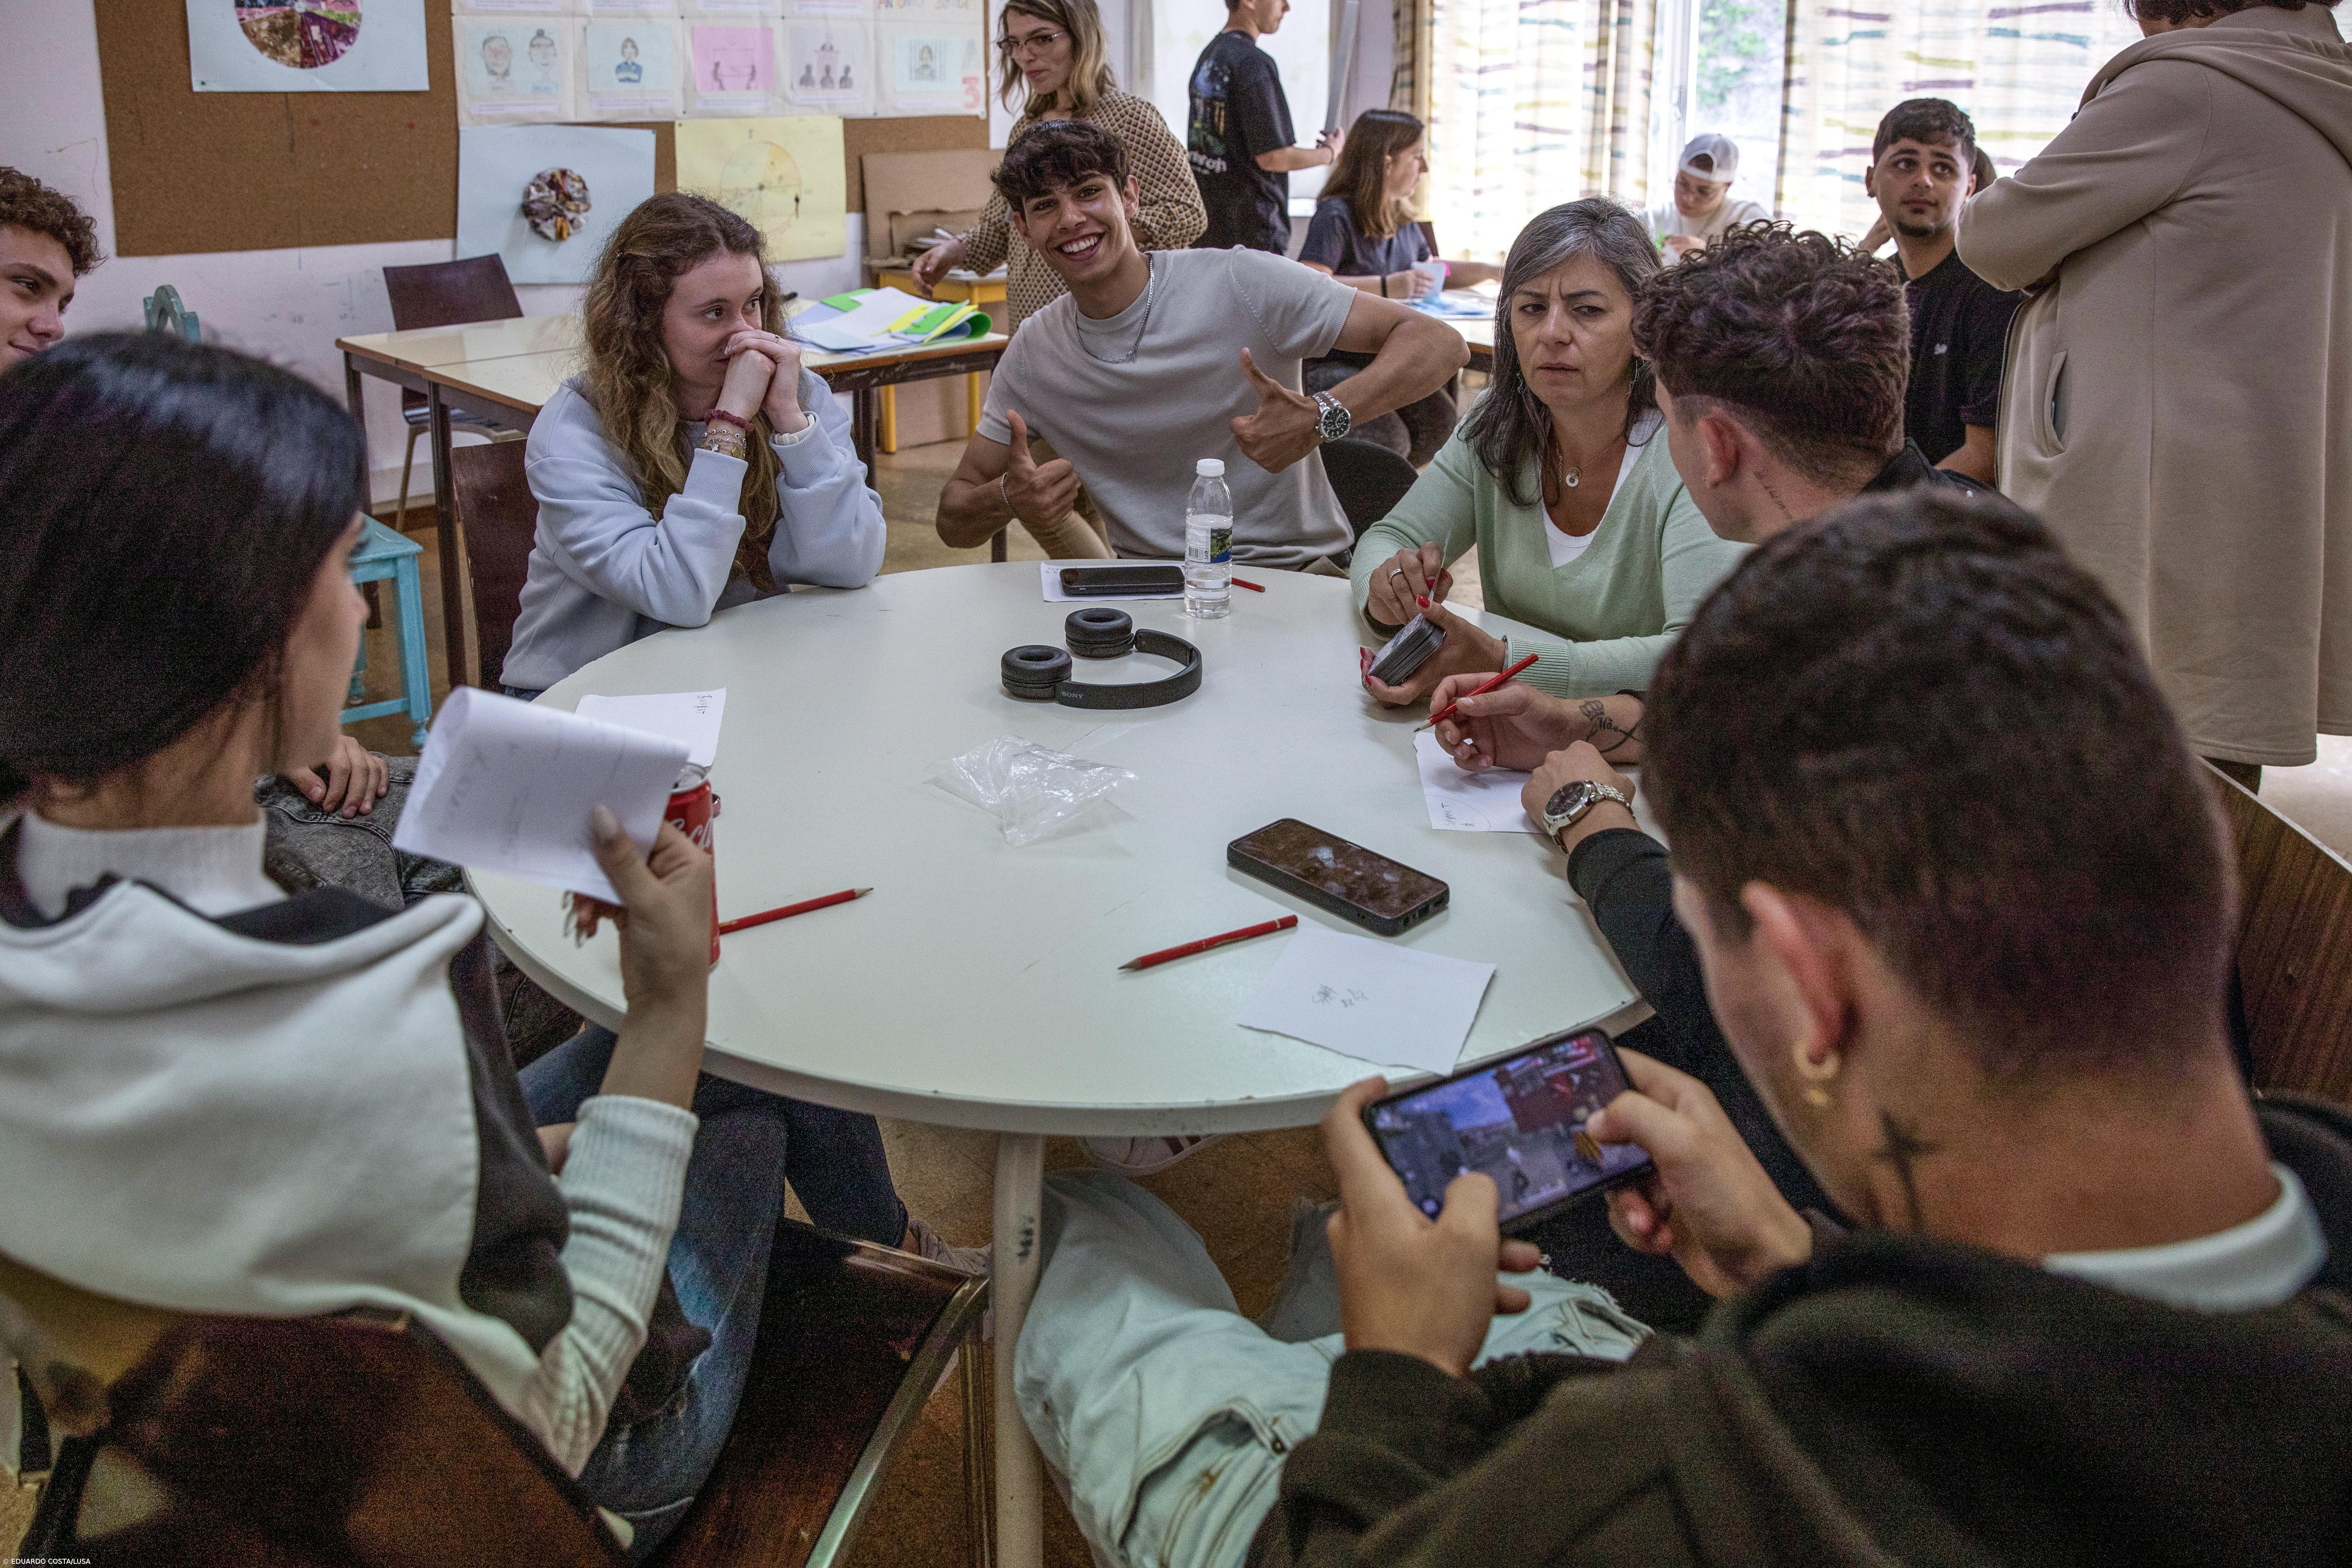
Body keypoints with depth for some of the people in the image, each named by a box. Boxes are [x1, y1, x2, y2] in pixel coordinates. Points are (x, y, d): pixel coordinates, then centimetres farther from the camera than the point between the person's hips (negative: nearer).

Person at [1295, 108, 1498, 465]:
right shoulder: (1337, 215, -14)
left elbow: (1430, 270, 35)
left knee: (1441, 423, -20)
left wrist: (1493, 271, 22)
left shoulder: (1403, 219, 15)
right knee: (1389, 442, -29)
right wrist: (1387, 287, -32)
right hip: (1333, 364, -8)